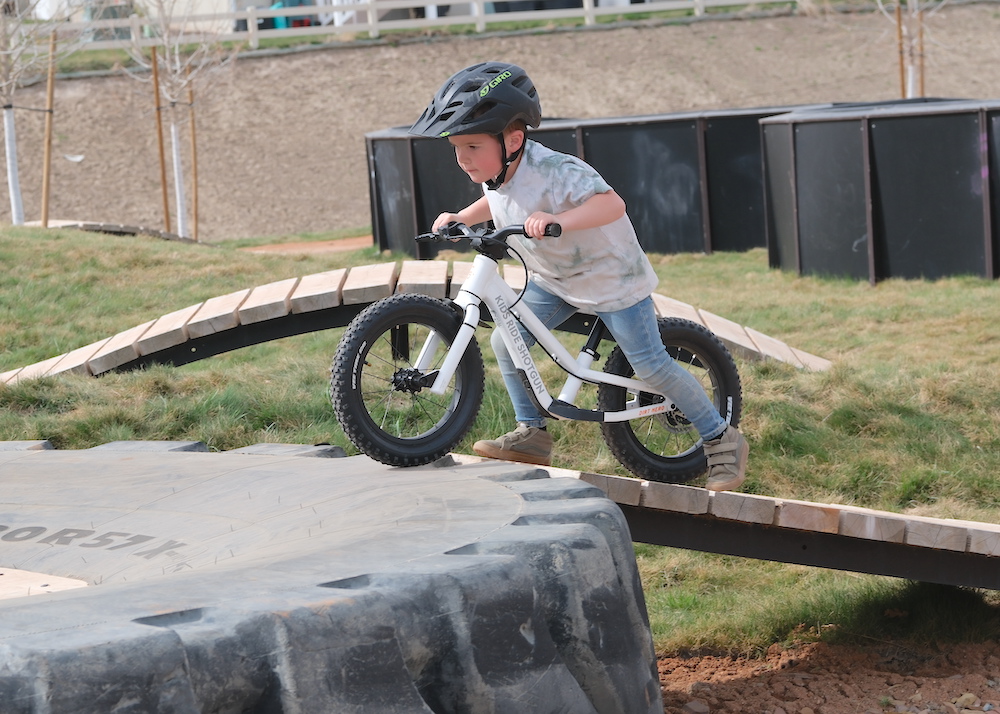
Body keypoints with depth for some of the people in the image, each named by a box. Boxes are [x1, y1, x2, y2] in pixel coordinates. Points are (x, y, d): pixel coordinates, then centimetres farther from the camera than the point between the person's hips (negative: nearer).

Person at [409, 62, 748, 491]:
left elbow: (612, 204, -48)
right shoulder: (493, 172, -9)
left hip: (610, 275, -8)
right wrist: (460, 219, 0)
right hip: (552, 279, 8)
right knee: (506, 341, -4)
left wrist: (559, 220, -61)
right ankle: (531, 434, 10)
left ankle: (722, 439, 9)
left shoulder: (553, 172, -35)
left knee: (650, 364, -6)